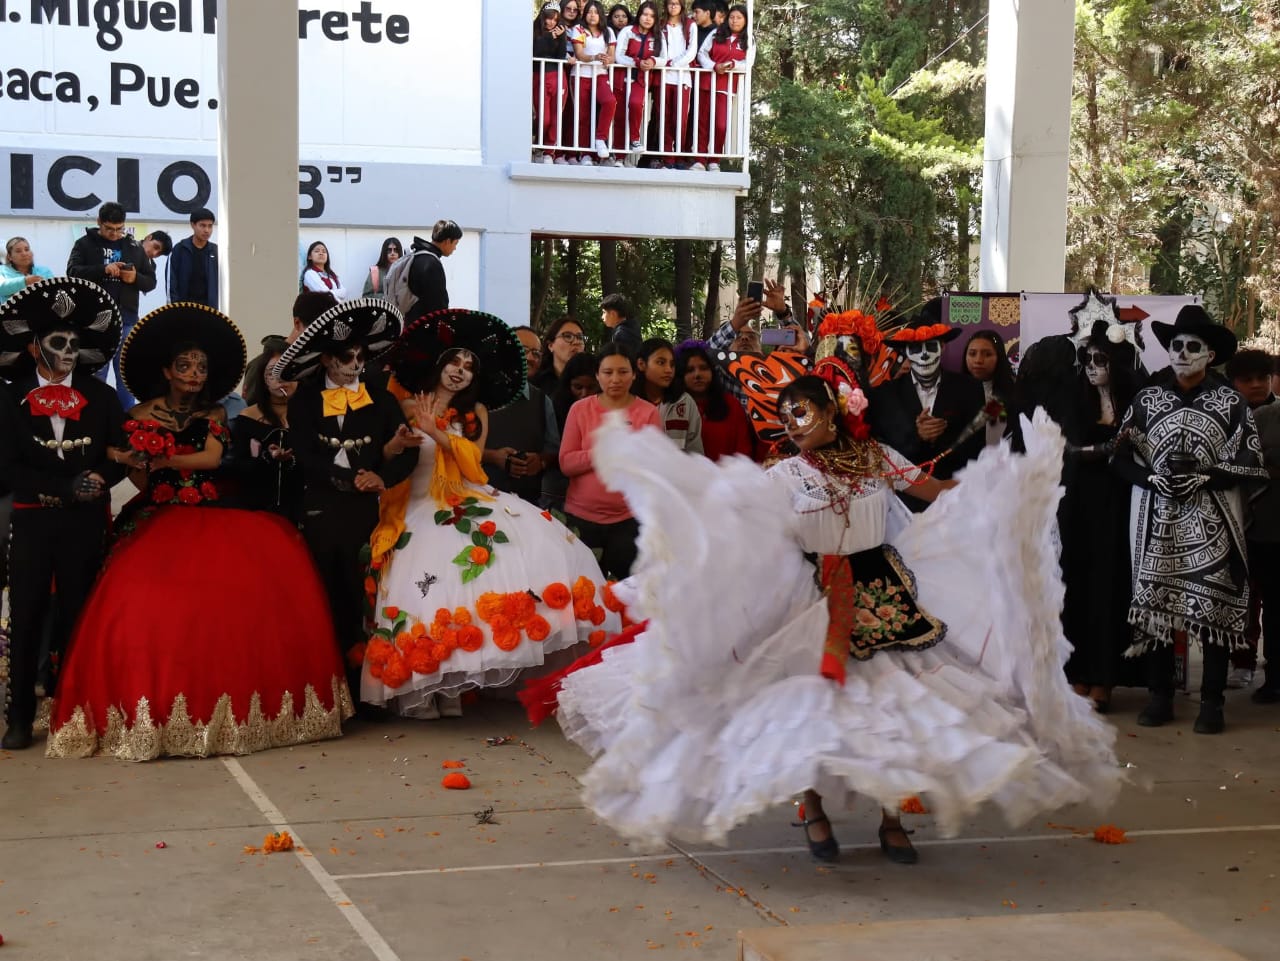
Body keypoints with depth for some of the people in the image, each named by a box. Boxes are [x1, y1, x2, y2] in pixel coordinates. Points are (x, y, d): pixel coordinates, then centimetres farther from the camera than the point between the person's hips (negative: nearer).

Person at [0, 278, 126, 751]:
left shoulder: (101, 397, 7)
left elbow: (120, 458, 4)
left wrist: (99, 479, -18)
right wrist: (65, 488, -16)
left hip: (86, 522, 1)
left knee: (79, 615, 7)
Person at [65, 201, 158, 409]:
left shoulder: (135, 247, 12)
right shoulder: (85, 244, 4)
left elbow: (151, 282, 11)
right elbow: (72, 273, -10)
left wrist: (136, 278, -11)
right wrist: (103, 269, -24)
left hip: (126, 320, 2)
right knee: (95, 374, 2)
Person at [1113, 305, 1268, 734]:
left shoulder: (1230, 401, 1)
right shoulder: (1148, 397, 7)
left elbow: (1252, 463, -2)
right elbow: (1121, 456, 6)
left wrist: (1205, 477, -15)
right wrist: (1152, 478, -11)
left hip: (1212, 521, -2)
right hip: (1158, 518, 2)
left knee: (1214, 605, -3)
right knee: (1155, 602, 3)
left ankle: (1212, 702, 4)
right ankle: (1160, 696, 13)